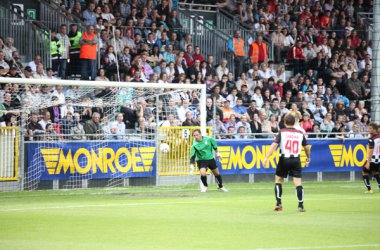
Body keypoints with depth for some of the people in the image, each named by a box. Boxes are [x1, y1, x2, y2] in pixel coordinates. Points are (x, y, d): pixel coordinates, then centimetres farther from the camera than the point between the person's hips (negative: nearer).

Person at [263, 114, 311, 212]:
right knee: (298, 182, 1)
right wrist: (308, 157, 33)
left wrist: (266, 158, -12)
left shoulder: (282, 132, -2)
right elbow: (307, 147, 14)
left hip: (284, 160, -1)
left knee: (278, 180, 14)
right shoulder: (300, 134, 6)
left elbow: (274, 145, -11)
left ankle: (278, 203, 8)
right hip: (296, 160, 1)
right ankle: (301, 205, -5)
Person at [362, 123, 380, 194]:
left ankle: (369, 189, -3)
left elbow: (371, 152, -22)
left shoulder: (371, 140, -19)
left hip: (372, 160, -7)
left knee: (365, 173, 4)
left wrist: (368, 162, -22)